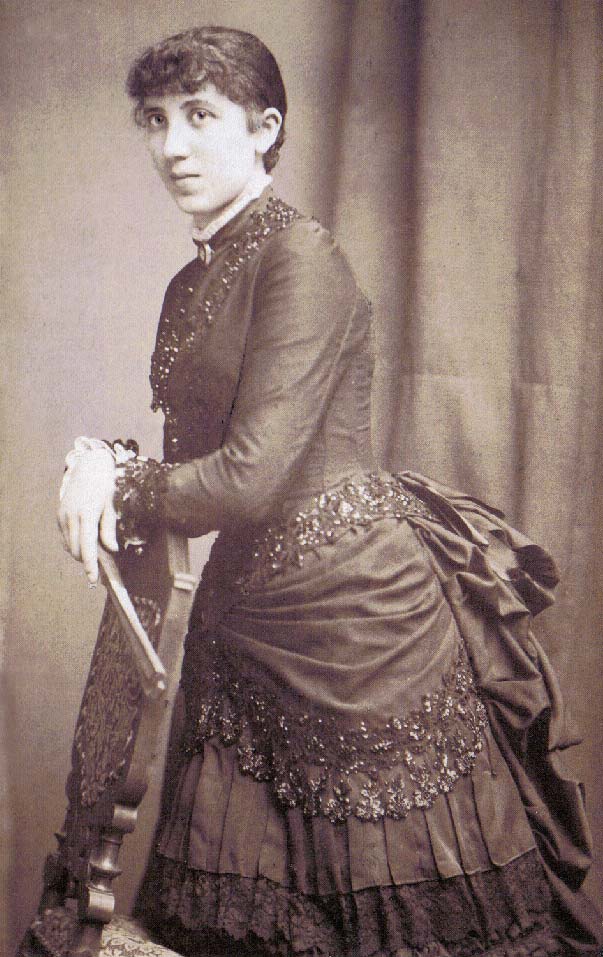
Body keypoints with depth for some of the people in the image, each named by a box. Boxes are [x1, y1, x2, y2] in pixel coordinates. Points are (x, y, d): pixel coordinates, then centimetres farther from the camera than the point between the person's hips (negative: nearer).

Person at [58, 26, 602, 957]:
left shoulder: (302, 257, -14)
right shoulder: (189, 286, 12)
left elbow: (251, 478, -20)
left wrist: (117, 490, -5)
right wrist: (103, 462, -5)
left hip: (360, 609, -8)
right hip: (245, 619, 8)